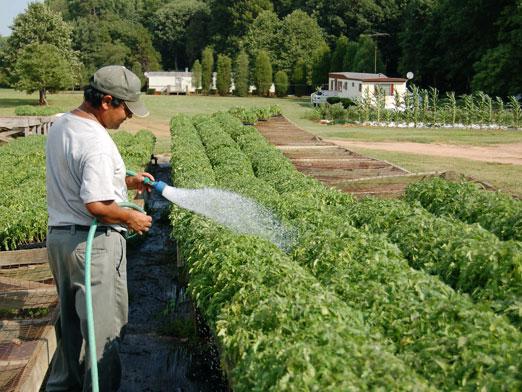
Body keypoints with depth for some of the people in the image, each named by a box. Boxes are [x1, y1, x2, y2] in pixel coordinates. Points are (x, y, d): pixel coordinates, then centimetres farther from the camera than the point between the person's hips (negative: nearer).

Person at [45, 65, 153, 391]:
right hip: (94, 243, -10)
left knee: (70, 319, 23)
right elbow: (96, 204, -26)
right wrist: (131, 218, -10)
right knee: (104, 326, 4)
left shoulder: (60, 126, 8)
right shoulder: (96, 142, -22)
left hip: (59, 236, 10)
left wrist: (126, 181, 14)